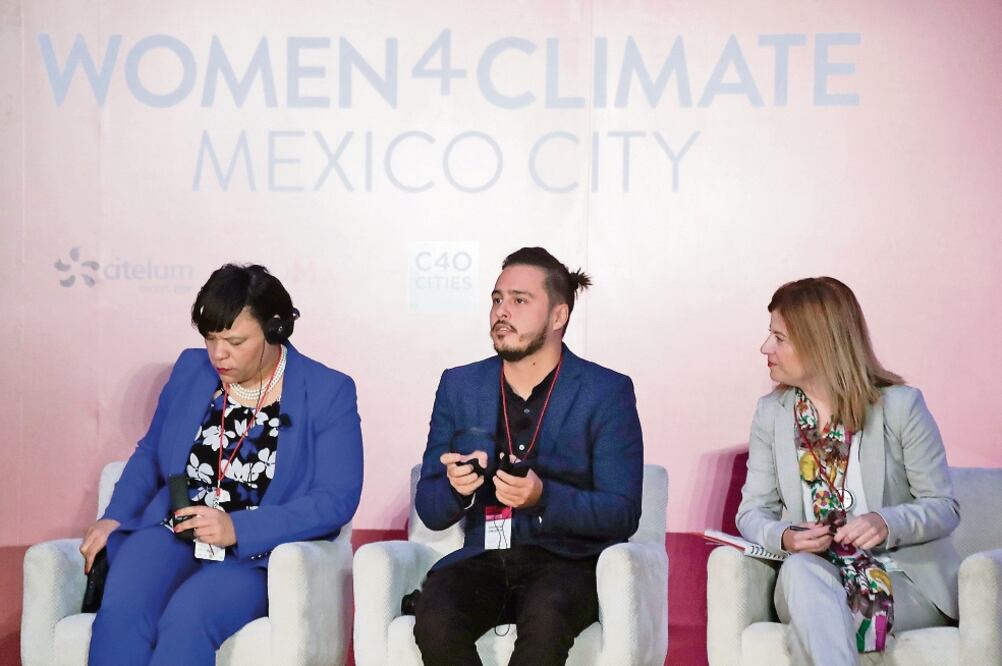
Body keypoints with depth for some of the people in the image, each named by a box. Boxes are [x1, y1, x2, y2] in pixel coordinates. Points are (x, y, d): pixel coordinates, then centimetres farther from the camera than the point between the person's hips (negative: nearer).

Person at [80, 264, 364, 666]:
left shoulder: (329, 393, -3)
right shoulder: (191, 369, 10)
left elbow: (337, 499, -10)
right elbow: (149, 454, 21)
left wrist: (237, 529, -20)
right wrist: (114, 518, 2)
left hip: (259, 553, -3)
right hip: (171, 532, 4)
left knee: (187, 617, -33)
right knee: (121, 611, -29)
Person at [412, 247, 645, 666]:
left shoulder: (606, 392, 1)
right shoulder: (459, 386, 10)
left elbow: (622, 514, -5)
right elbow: (430, 511, 10)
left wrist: (542, 497, -23)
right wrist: (456, 488, -15)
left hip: (569, 558, -2)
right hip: (482, 559, 3)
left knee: (545, 619, -35)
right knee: (434, 619, -29)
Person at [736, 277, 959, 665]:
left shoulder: (900, 406, -4)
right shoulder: (771, 412, 7)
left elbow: (944, 508, -2)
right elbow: (753, 512, 7)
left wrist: (889, 522, -24)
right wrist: (784, 537, -18)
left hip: (903, 578, -3)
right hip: (809, 580, 3)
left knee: (811, 629, -35)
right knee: (801, 568, -35)